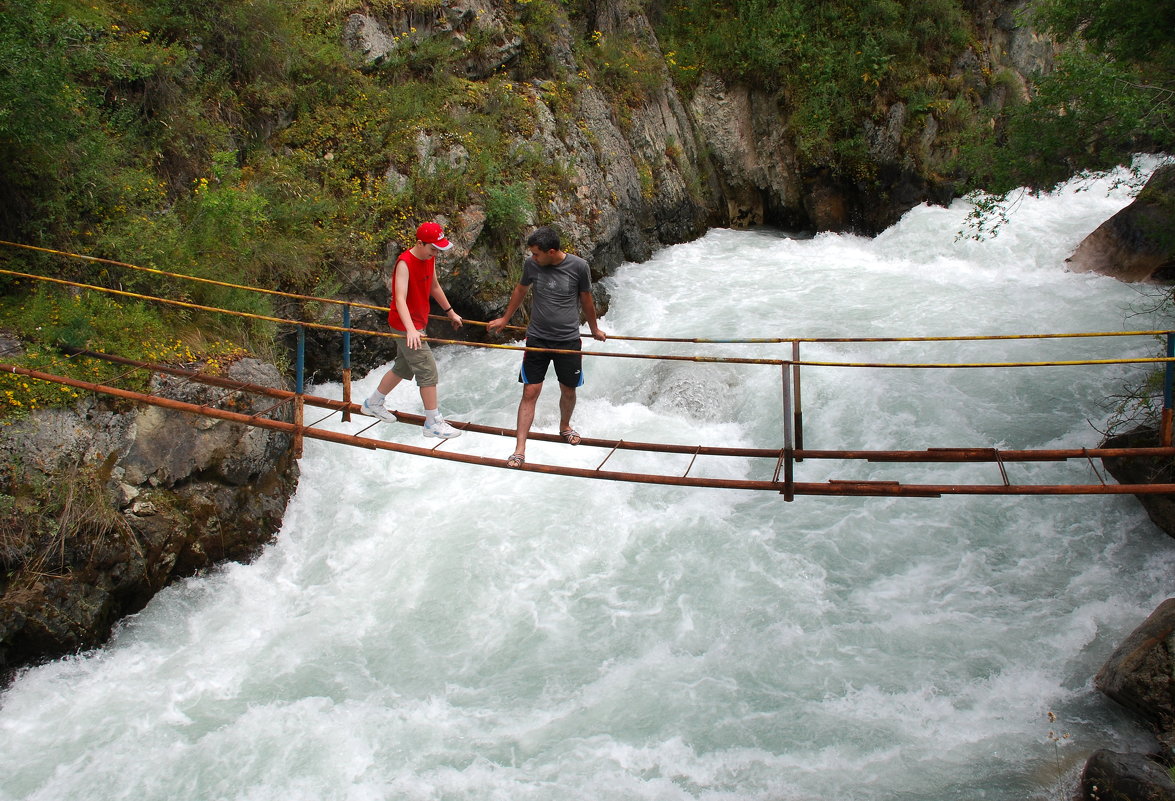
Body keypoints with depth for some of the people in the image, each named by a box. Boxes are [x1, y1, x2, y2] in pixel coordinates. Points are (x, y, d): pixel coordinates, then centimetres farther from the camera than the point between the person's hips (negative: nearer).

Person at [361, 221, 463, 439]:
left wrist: (450, 312, 26)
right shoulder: (405, 263, -23)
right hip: (405, 325, -9)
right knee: (428, 370, -9)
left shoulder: (429, 259, 3)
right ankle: (433, 423, -1)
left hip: (418, 322, 9)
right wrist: (411, 329, -44)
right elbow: (400, 298, -33)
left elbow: (434, 287, 19)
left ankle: (373, 404, 38)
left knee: (403, 368, 21)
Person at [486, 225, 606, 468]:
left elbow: (586, 300, 6)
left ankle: (564, 427, 43)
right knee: (530, 392, -4)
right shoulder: (531, 264, -4)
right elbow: (521, 290, 15)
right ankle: (519, 450, -2)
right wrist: (504, 319, 27)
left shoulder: (578, 266, -10)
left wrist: (594, 329, 19)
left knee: (568, 391, 13)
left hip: (568, 339, 0)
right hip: (537, 338, 0)